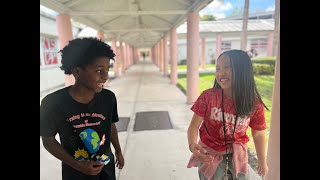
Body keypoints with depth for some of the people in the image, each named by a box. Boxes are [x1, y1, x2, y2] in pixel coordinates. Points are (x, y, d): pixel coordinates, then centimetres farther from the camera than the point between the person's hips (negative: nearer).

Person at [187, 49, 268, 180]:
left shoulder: (254, 104, -13)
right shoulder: (207, 97, -20)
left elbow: (258, 134, 1)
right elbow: (194, 125, -15)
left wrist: (262, 161, 13)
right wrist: (192, 144, -35)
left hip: (236, 155, 2)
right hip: (209, 154, -1)